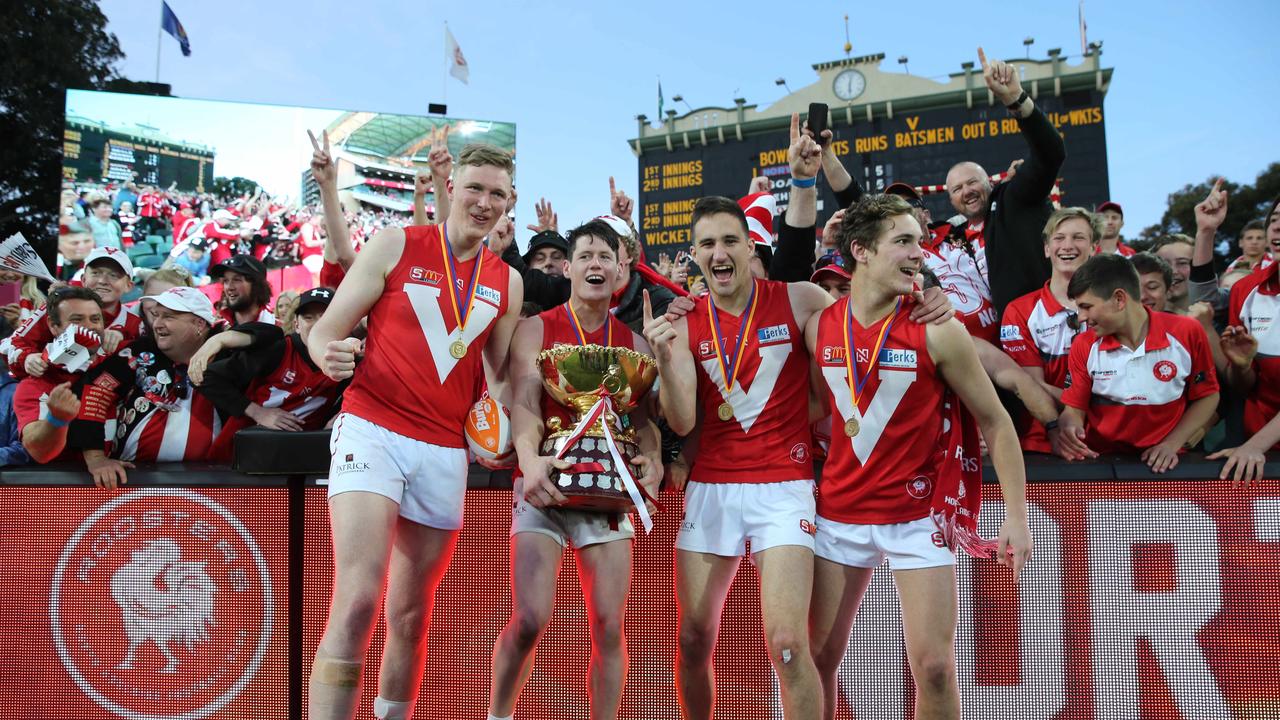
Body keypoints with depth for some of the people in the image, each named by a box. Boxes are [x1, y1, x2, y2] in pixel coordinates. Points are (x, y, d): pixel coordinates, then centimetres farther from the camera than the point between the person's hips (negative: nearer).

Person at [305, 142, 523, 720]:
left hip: (447, 451, 4)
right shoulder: (395, 245, 1)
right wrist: (329, 352, -23)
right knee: (357, 602, -18)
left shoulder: (508, 282, 11)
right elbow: (327, 329, 1)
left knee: (411, 613, 11)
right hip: (372, 429, -4)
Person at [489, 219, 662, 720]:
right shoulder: (535, 330, 2)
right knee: (530, 620, -12)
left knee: (609, 627, 0)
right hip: (545, 484, -3)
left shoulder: (634, 343, 11)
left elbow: (643, 416, 8)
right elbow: (523, 402, -12)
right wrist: (530, 459, -32)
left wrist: (653, 460, -14)